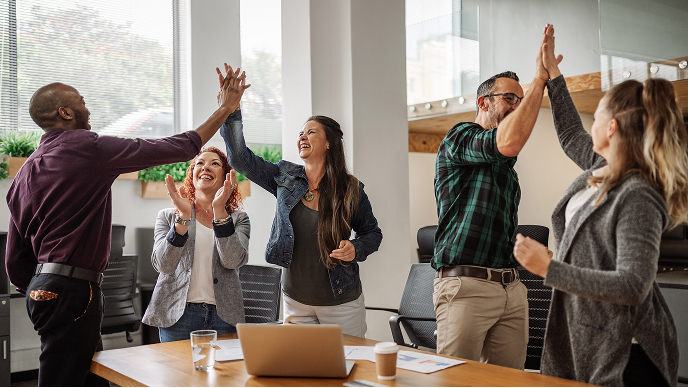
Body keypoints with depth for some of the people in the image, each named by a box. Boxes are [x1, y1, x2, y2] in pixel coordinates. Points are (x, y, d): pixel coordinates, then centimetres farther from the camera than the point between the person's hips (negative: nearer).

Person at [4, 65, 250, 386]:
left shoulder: (24, 173, 16)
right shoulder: (88, 148, -9)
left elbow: (15, 262, 17)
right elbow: (175, 149, -6)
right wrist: (225, 109, 3)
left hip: (41, 287, 9)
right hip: (71, 290, -9)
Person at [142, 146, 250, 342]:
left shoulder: (238, 219, 8)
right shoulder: (168, 216, 8)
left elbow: (233, 261, -12)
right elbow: (162, 265, -9)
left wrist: (219, 210, -19)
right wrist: (183, 216, -19)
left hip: (223, 316, 1)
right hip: (178, 314, 0)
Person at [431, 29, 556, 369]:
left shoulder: (505, 167, 26)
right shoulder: (460, 137, -1)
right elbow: (509, 142, -22)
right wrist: (539, 79, -14)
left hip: (511, 287, 8)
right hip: (466, 285, -8)